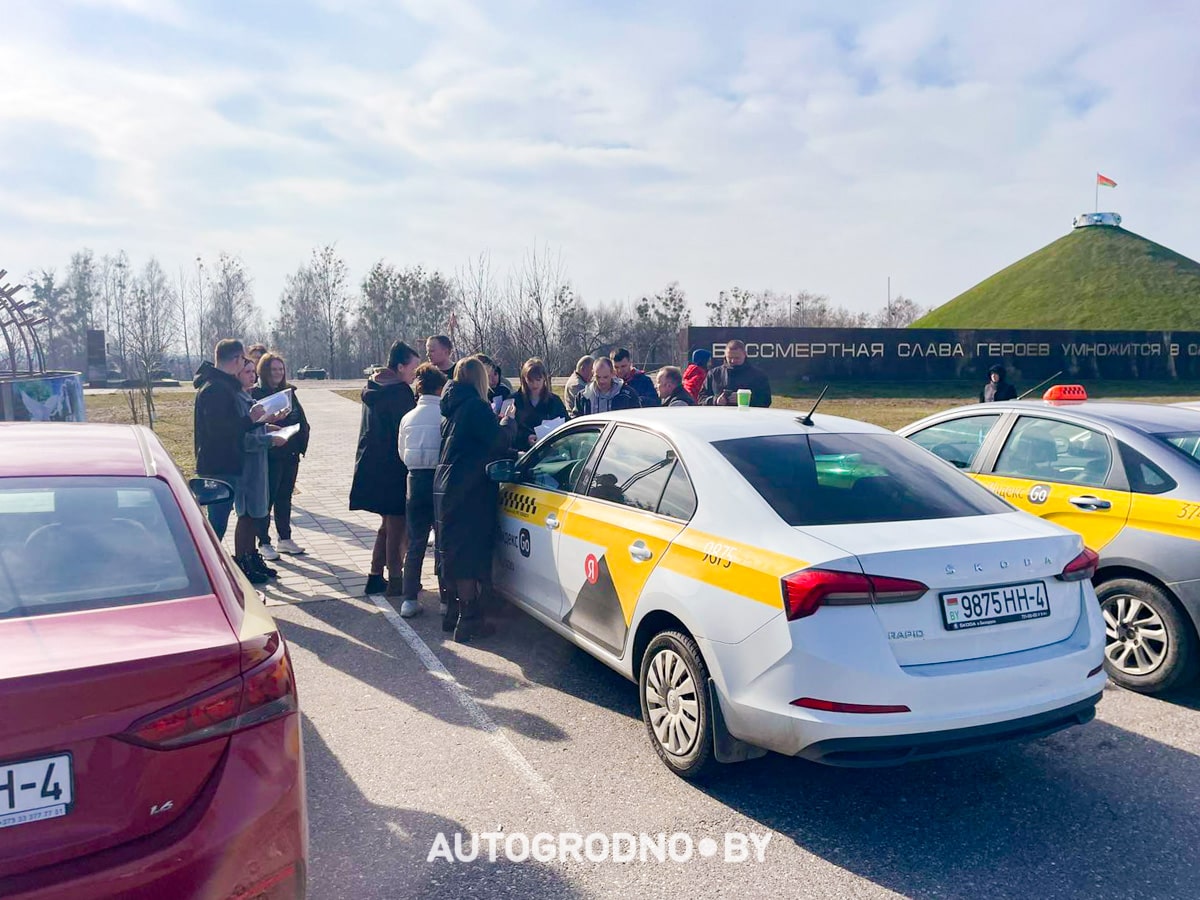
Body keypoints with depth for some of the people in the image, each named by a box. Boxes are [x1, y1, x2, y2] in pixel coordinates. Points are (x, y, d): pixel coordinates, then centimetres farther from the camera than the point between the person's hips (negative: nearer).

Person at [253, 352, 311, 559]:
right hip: (269, 455, -6)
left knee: (285, 497, 15)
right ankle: (264, 543, 11)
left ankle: (285, 539, 26)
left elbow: (301, 418, 10)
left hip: (290, 454, 6)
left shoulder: (289, 391, 11)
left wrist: (301, 443, -1)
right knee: (267, 499, 2)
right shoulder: (255, 393, -7)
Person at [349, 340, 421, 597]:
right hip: (392, 468, -9)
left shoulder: (373, 389, 12)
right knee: (398, 525, 1)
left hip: (371, 466, 9)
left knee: (389, 523, 18)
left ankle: (375, 577, 21)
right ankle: (396, 581, 8)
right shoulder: (400, 391, -16)